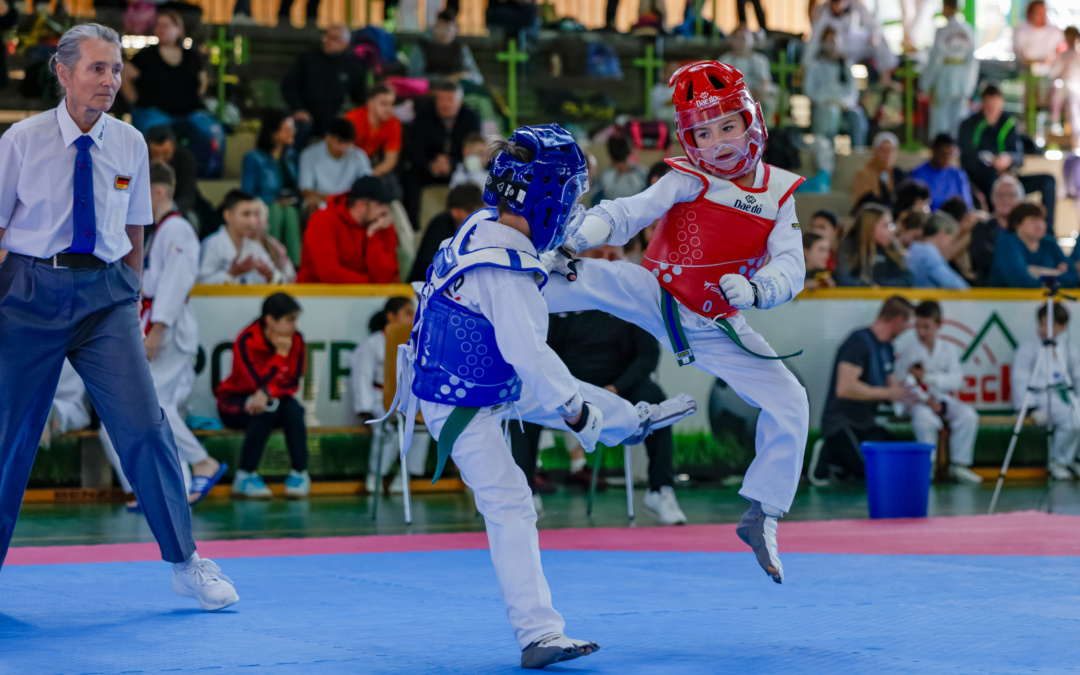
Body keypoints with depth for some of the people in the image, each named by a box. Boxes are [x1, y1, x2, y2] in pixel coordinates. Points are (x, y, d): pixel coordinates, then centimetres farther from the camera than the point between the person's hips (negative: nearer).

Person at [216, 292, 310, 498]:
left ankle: (300, 474, -20)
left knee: (292, 407, -28)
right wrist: (281, 354, -28)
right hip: (235, 403, -4)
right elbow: (259, 382, -29)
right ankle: (245, 476, -26)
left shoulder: (295, 339, -9)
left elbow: (293, 383, -14)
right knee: (267, 408, -34)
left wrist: (267, 393, -31)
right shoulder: (246, 341, -22)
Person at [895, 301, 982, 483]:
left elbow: (956, 380, -5)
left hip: (943, 399, 3)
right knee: (924, 418, -37)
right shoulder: (907, 351, -1)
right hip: (918, 401, -3)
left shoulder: (949, 349, 7)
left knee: (968, 415, -25)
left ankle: (959, 465, -16)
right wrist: (925, 399, -21)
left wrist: (928, 377, -19)